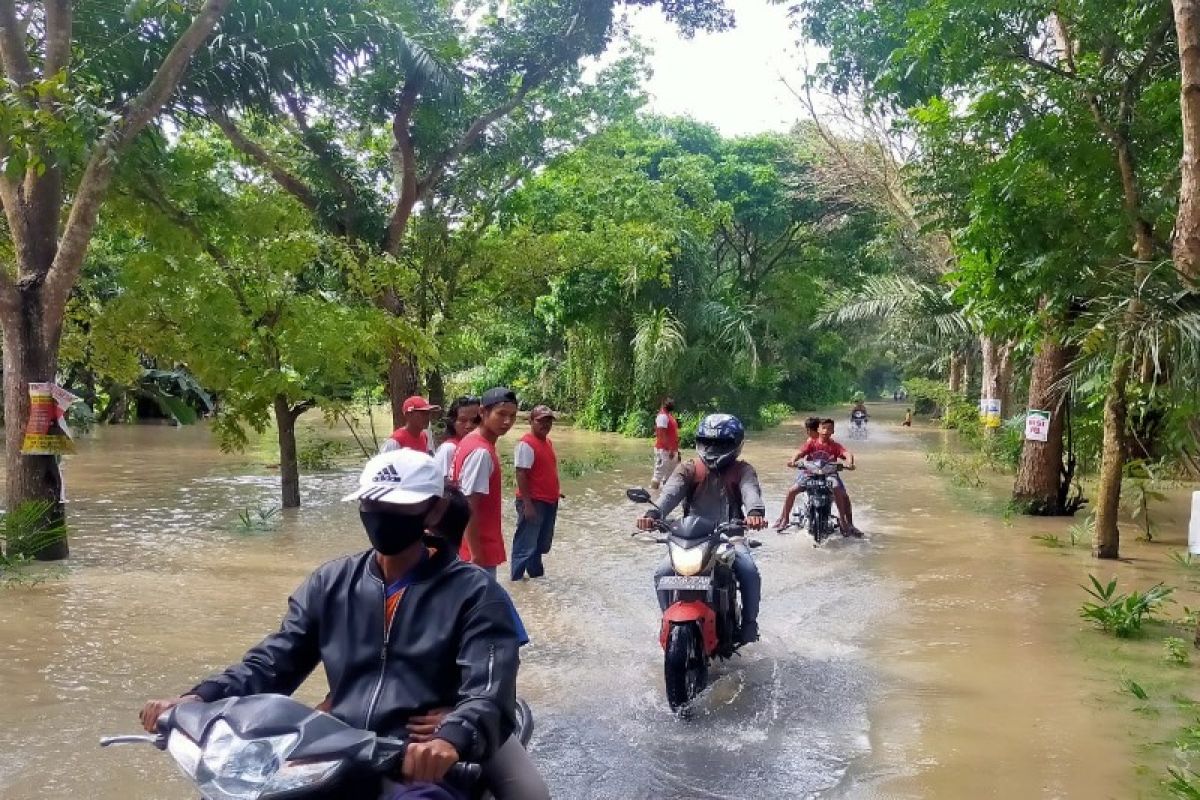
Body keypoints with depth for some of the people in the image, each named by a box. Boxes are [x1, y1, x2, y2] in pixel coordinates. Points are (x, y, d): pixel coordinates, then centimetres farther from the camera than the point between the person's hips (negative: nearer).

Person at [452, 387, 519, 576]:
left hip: (476, 546, 10)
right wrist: (476, 555, -23)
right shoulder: (481, 452, -22)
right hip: (479, 549, -10)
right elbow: (469, 508, -24)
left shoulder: (472, 441, 8)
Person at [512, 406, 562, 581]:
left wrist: (556, 490, 12)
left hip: (550, 502, 9)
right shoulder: (526, 443, -16)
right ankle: (516, 581, 3)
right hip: (533, 502, -9)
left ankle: (537, 576, 34)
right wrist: (527, 504, -23)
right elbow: (521, 475, -20)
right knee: (526, 546, -4)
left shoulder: (548, 442, 13)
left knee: (542, 544, 20)